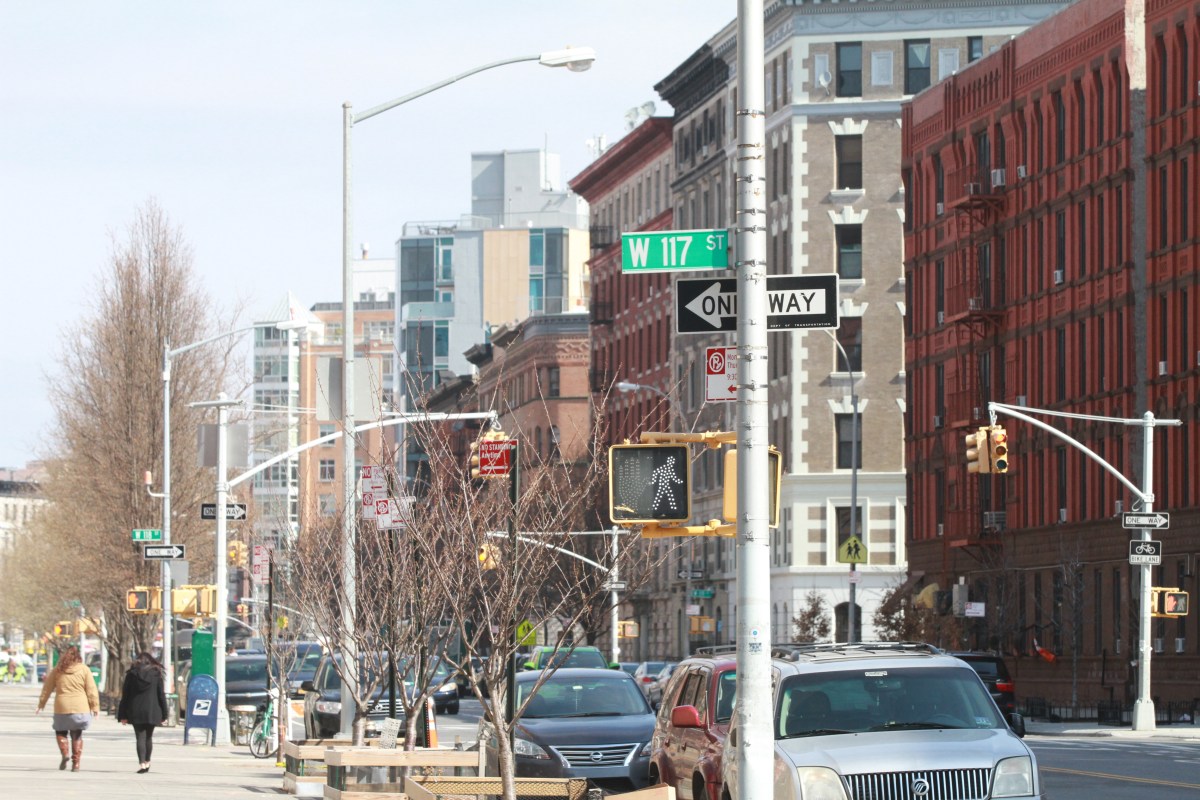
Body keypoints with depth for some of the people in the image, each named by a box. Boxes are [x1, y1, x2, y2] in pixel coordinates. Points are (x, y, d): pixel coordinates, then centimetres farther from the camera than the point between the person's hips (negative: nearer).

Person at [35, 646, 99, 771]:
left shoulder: (57, 670, 4)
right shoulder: (84, 670, 0)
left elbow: (47, 689, 10)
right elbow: (91, 690, -1)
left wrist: (41, 705, 19)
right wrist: (95, 707, 5)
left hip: (62, 708, 0)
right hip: (80, 708, 0)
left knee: (60, 732, 16)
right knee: (77, 736, 9)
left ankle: (65, 753, -8)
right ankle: (76, 763, 5)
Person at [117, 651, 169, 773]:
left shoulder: (132, 674, 2)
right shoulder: (156, 674, 2)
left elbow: (125, 695, 2)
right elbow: (161, 695, 1)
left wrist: (123, 715, 6)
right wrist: (164, 715, 6)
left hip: (136, 712, -1)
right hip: (152, 712, 1)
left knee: (140, 738, -3)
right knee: (148, 737, 15)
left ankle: (142, 764, -15)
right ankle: (147, 763, 23)